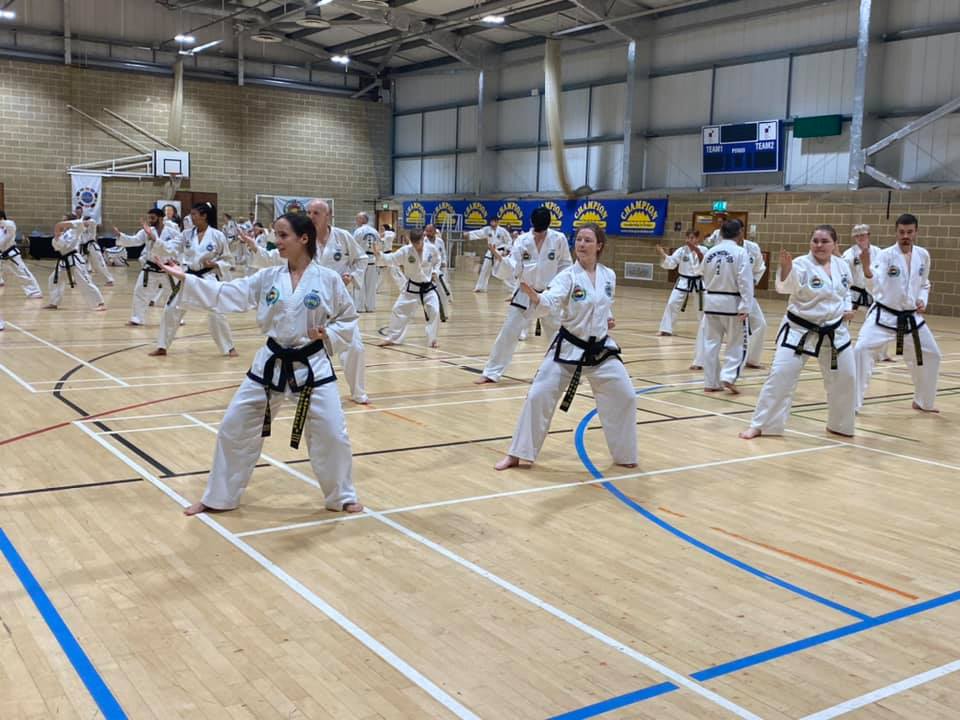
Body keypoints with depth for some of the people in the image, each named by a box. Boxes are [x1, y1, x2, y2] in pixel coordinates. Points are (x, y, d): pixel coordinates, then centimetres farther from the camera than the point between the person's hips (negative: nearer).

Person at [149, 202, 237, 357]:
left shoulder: (217, 235, -9)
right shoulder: (187, 234, 3)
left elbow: (228, 260, -3)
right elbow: (169, 248, 6)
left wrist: (214, 265, -18)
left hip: (208, 278, -5)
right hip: (189, 277, 5)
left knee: (216, 314, -7)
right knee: (171, 309, 4)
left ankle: (229, 347, 11)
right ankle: (162, 347, 16)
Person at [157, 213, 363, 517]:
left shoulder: (328, 279, -7)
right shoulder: (267, 278, 1)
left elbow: (348, 320, 2)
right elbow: (226, 295, -4)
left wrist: (328, 336, -16)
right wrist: (185, 278, -10)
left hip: (312, 366, -3)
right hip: (270, 365, 3)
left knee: (331, 433, -2)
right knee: (234, 428, 7)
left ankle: (342, 496, 23)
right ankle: (218, 497, 24)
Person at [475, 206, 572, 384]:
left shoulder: (559, 239, -11)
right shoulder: (522, 241, -9)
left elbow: (565, 266, 1)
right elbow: (512, 269, -13)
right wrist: (500, 259, -31)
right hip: (525, 295, 0)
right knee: (508, 333, -2)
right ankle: (491, 373, 6)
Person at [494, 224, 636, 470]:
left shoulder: (609, 276, -1)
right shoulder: (568, 276, -14)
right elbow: (549, 303, -32)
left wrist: (607, 318, 5)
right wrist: (533, 295, -50)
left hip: (601, 349, 3)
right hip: (568, 348, -3)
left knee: (625, 397, 3)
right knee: (538, 396, -7)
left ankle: (624, 455, 24)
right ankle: (517, 454, 7)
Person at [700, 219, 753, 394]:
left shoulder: (710, 252, 5)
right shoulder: (740, 252, -12)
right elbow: (745, 282, -16)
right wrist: (745, 307, -16)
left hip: (711, 302, 5)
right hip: (731, 303, -5)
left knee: (711, 343, 10)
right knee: (738, 343, 8)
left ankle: (711, 382, 13)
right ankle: (728, 377, -5)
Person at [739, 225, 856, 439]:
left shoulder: (842, 266, 1)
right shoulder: (802, 264, -16)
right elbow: (785, 287, -34)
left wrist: (847, 308, 1)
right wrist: (785, 267, -52)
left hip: (834, 331, 5)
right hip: (800, 330, -5)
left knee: (845, 378, 11)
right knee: (780, 375, -9)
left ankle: (838, 425, 33)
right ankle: (760, 425, 1)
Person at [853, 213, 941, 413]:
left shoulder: (923, 256, 0)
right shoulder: (885, 255, -15)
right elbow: (876, 286, -30)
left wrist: (922, 301, -2)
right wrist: (867, 268, -48)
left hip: (911, 318, 5)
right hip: (883, 316, -5)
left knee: (931, 355, 13)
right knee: (862, 350, -23)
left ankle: (923, 402, 36)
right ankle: (853, 402, -12)